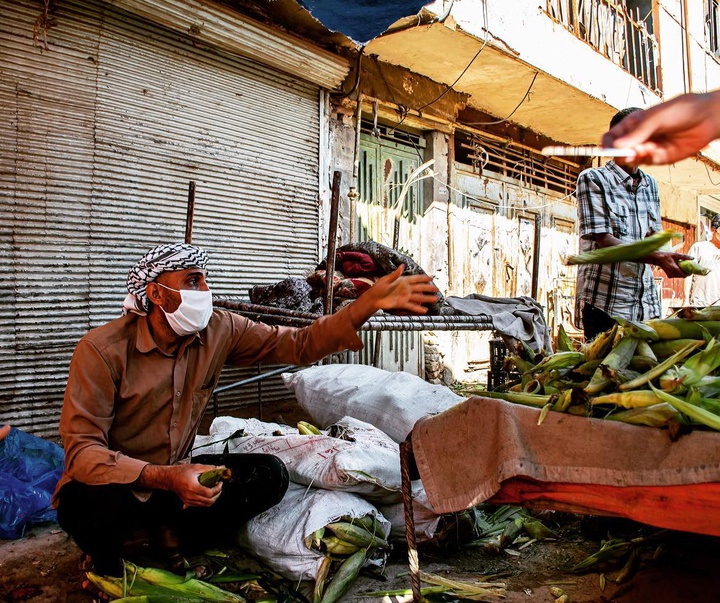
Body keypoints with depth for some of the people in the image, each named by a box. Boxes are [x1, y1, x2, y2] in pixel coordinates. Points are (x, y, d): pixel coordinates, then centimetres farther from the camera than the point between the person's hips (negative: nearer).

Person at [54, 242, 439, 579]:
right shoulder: (103, 349, -21)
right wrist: (166, 479, -40)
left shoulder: (219, 332, -8)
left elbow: (299, 345, -11)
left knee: (268, 475, -17)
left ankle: (178, 536, 5)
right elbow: (82, 450, -24)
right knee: (105, 504, -38)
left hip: (174, 478, 4)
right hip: (113, 481, -3)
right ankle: (104, 560, 0)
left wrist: (369, 304, -24)